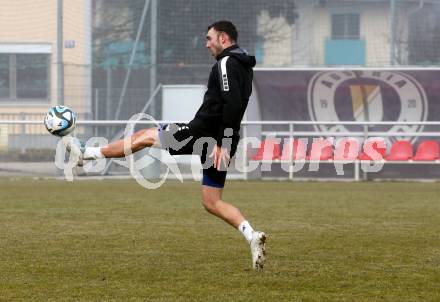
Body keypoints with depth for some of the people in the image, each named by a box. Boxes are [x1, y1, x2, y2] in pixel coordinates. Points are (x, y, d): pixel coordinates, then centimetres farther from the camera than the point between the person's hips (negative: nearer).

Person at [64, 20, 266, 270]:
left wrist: (222, 144, -25)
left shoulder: (226, 63, -13)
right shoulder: (244, 66, 17)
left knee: (144, 136, 9)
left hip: (202, 134, -8)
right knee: (212, 203, 10)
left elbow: (232, 104, -25)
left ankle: (85, 154, 20)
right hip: (220, 141, 8)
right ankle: (252, 237, -8)